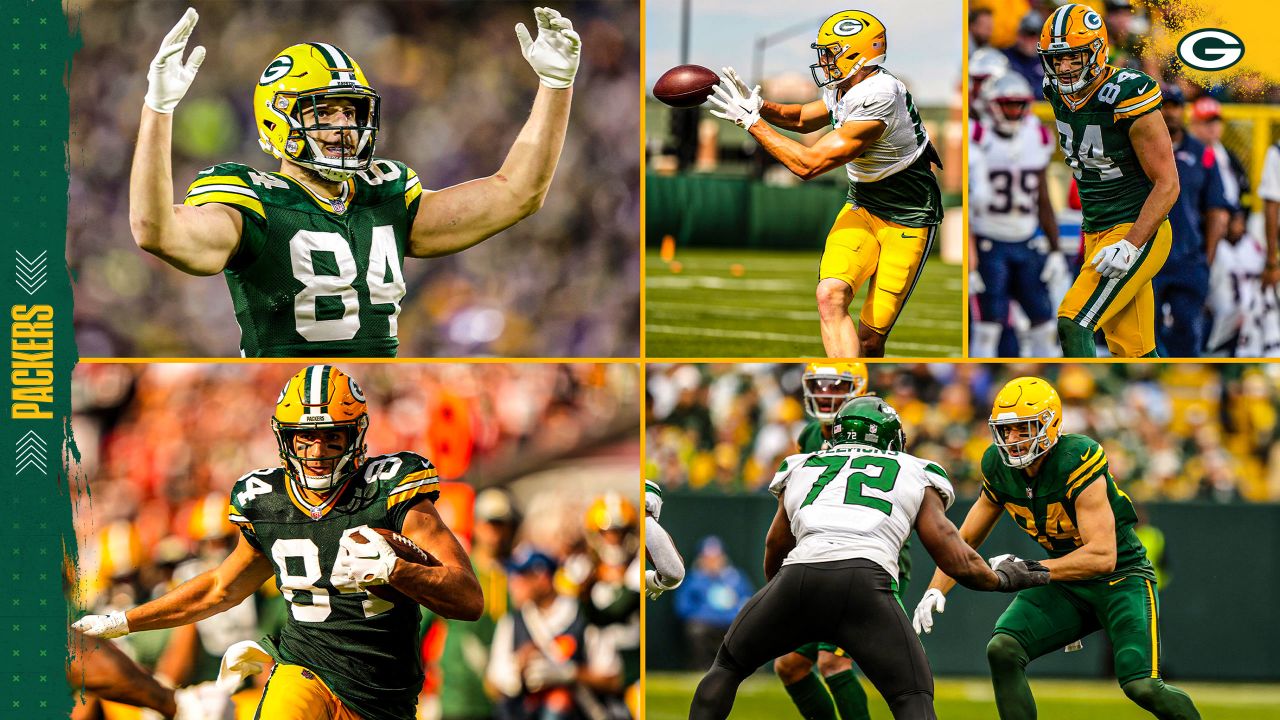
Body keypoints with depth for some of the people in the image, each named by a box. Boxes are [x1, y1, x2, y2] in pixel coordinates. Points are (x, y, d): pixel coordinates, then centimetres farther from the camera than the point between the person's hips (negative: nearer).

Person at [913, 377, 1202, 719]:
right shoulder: (1000, 469, -4)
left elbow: (1103, 557, -31)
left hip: (1120, 577, -6)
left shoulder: (1076, 462, -26)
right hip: (1066, 585, 6)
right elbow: (965, 542, 9)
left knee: (1142, 687, -22)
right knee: (1002, 650, -16)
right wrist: (935, 592, -7)